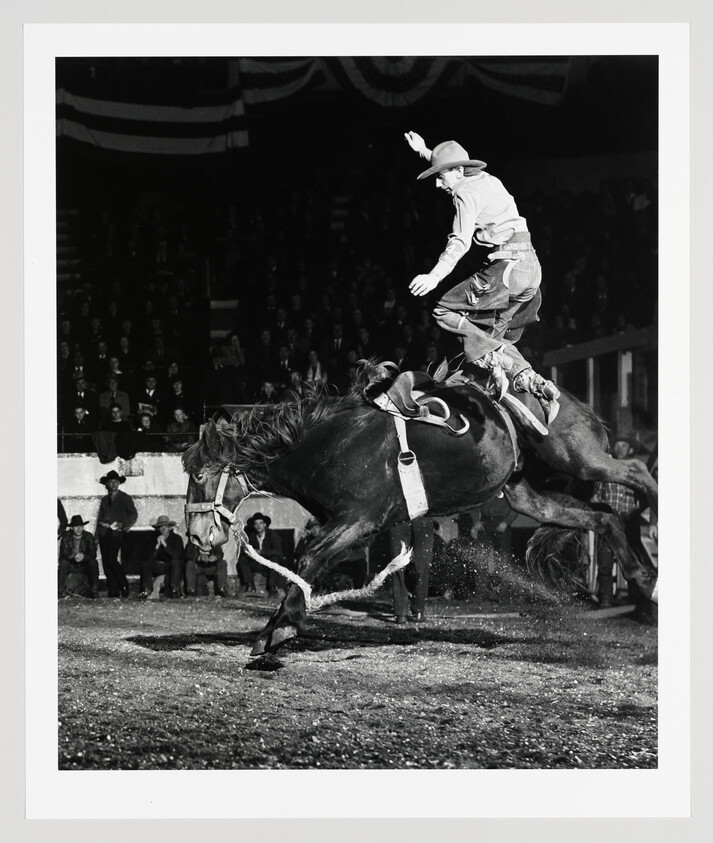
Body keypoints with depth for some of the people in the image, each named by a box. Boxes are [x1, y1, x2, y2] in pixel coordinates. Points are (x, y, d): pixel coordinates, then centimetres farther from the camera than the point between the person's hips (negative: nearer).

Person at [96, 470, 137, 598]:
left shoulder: (125, 498, 6)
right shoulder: (105, 499, 20)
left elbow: (134, 515, 1)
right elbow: (100, 517, 20)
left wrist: (124, 525, -13)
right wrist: (98, 534, 11)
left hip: (117, 533, -5)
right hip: (104, 533, 5)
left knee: (111, 559, -20)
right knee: (106, 562, -2)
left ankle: (124, 586, -6)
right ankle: (113, 592, 1)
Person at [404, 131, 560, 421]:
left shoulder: (466, 194, -7)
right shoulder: (488, 180, 19)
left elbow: (459, 243, -20)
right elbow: (453, 167, 44)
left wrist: (434, 277, -28)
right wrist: (424, 152, 46)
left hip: (507, 266, -9)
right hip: (531, 268, 9)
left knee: (446, 311, -5)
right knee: (494, 337, 13)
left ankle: (494, 363, -19)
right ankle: (535, 385, -4)